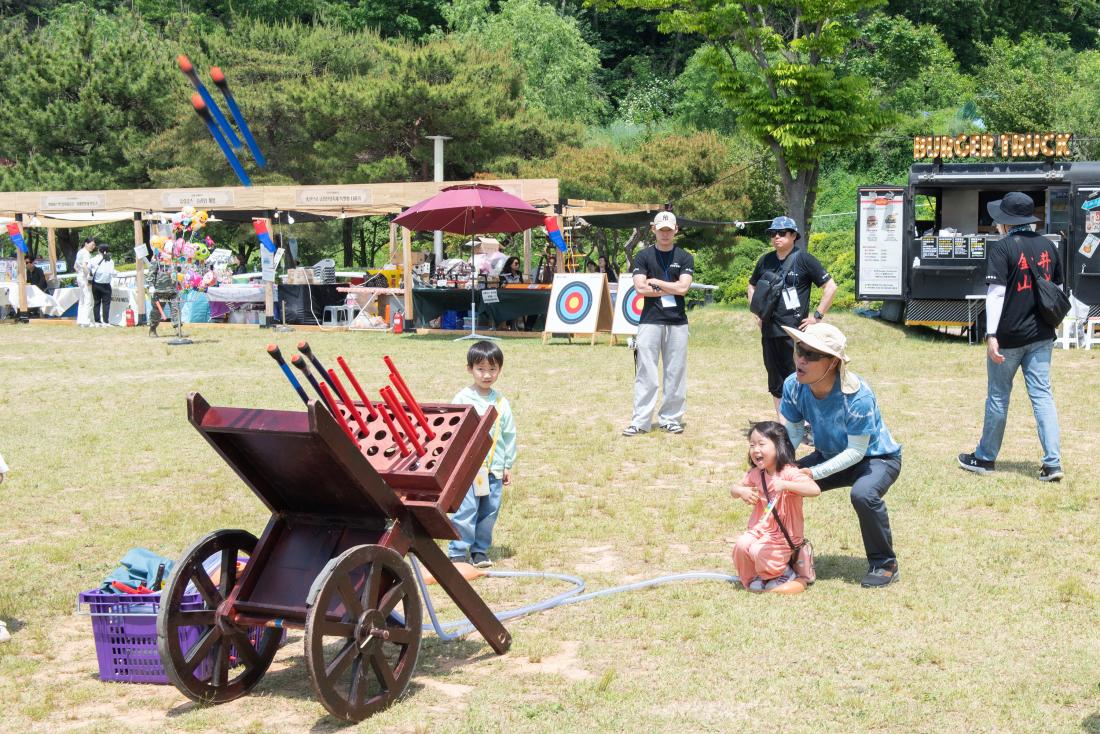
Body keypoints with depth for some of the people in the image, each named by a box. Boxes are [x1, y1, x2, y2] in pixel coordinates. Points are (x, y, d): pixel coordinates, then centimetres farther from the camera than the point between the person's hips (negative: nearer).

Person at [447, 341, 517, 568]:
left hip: (494, 468, 4)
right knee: (465, 510, -8)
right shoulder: (462, 399, -3)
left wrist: (508, 466, 13)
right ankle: (458, 552, 0)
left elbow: (509, 435, 14)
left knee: (490, 511, 8)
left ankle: (480, 550, 21)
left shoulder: (501, 403, 8)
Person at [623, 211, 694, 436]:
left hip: (677, 322, 1)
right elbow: (640, 288, -8)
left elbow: (683, 287, -8)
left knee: (675, 373, 3)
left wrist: (654, 282, -4)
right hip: (650, 321, -1)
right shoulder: (644, 256, 5)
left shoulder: (685, 257, 7)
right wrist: (670, 289, -7)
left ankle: (670, 418, 12)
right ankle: (640, 421, -3)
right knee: (646, 373, -4)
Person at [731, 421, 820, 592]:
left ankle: (783, 573, 4)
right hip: (759, 529, 6)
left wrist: (785, 485, -45)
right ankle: (752, 578, 6)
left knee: (759, 551, -26)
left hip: (784, 533, -6)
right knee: (741, 545, -20)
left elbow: (815, 490, -34)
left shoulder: (789, 473, -19)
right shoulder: (756, 474, 3)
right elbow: (734, 490, 17)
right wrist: (741, 491, -9)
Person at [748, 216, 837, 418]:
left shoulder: (804, 260, -5)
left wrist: (817, 316, -8)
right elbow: (752, 286, 28)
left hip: (795, 332, -6)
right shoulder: (765, 261, 11)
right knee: (776, 383, 11)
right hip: (769, 331, 6)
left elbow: (831, 286, -5)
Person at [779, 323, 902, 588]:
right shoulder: (793, 386, -18)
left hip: (877, 457, -6)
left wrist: (814, 473, -34)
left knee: (863, 494, -37)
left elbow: (855, 451, -27)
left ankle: (884, 564, -13)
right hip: (831, 455, 6)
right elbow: (790, 434, -7)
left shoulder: (857, 397, -34)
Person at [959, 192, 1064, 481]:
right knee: (1042, 395, 5)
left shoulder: (1004, 247, -12)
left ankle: (985, 458, 21)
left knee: (998, 397, 8)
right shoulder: (1047, 245, 7)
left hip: (1010, 336, -5)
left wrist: (991, 335, -20)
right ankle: (1052, 463, -1)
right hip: (1041, 336, 5)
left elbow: (996, 292, -18)